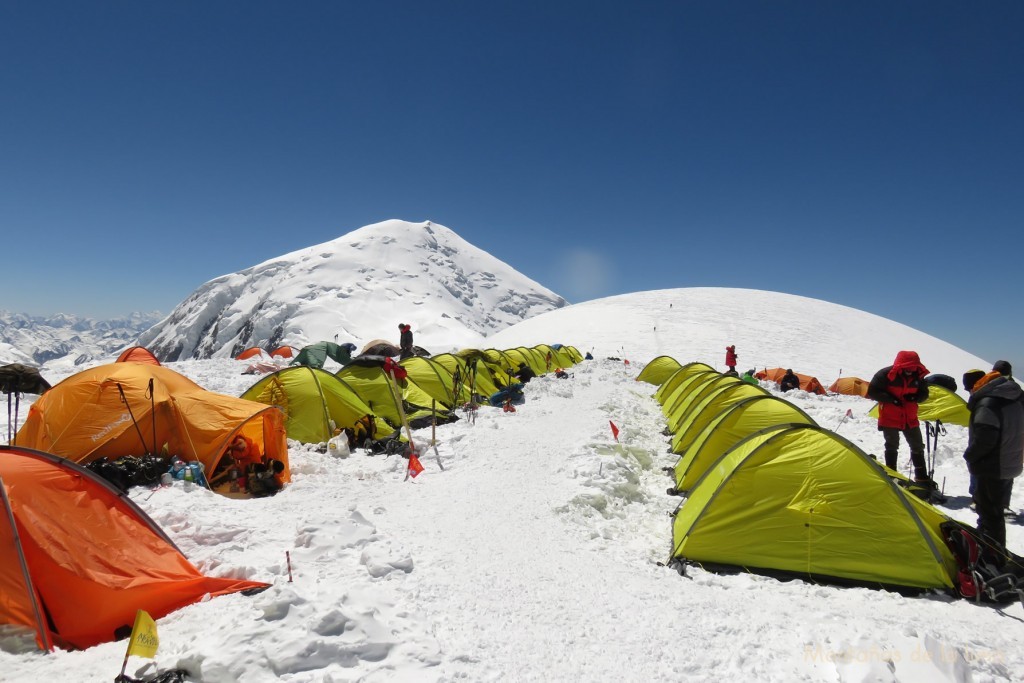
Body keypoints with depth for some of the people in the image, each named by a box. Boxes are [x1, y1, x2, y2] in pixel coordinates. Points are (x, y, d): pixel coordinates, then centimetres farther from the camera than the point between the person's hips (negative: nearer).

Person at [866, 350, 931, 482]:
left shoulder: (918, 376, -4)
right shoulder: (886, 374, -19)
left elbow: (924, 393, 9)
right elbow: (872, 392, -15)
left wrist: (914, 397, -14)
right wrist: (891, 399, -24)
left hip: (910, 418, 5)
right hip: (889, 418, -5)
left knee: (917, 446, 13)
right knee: (892, 446, 1)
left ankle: (921, 476, 27)